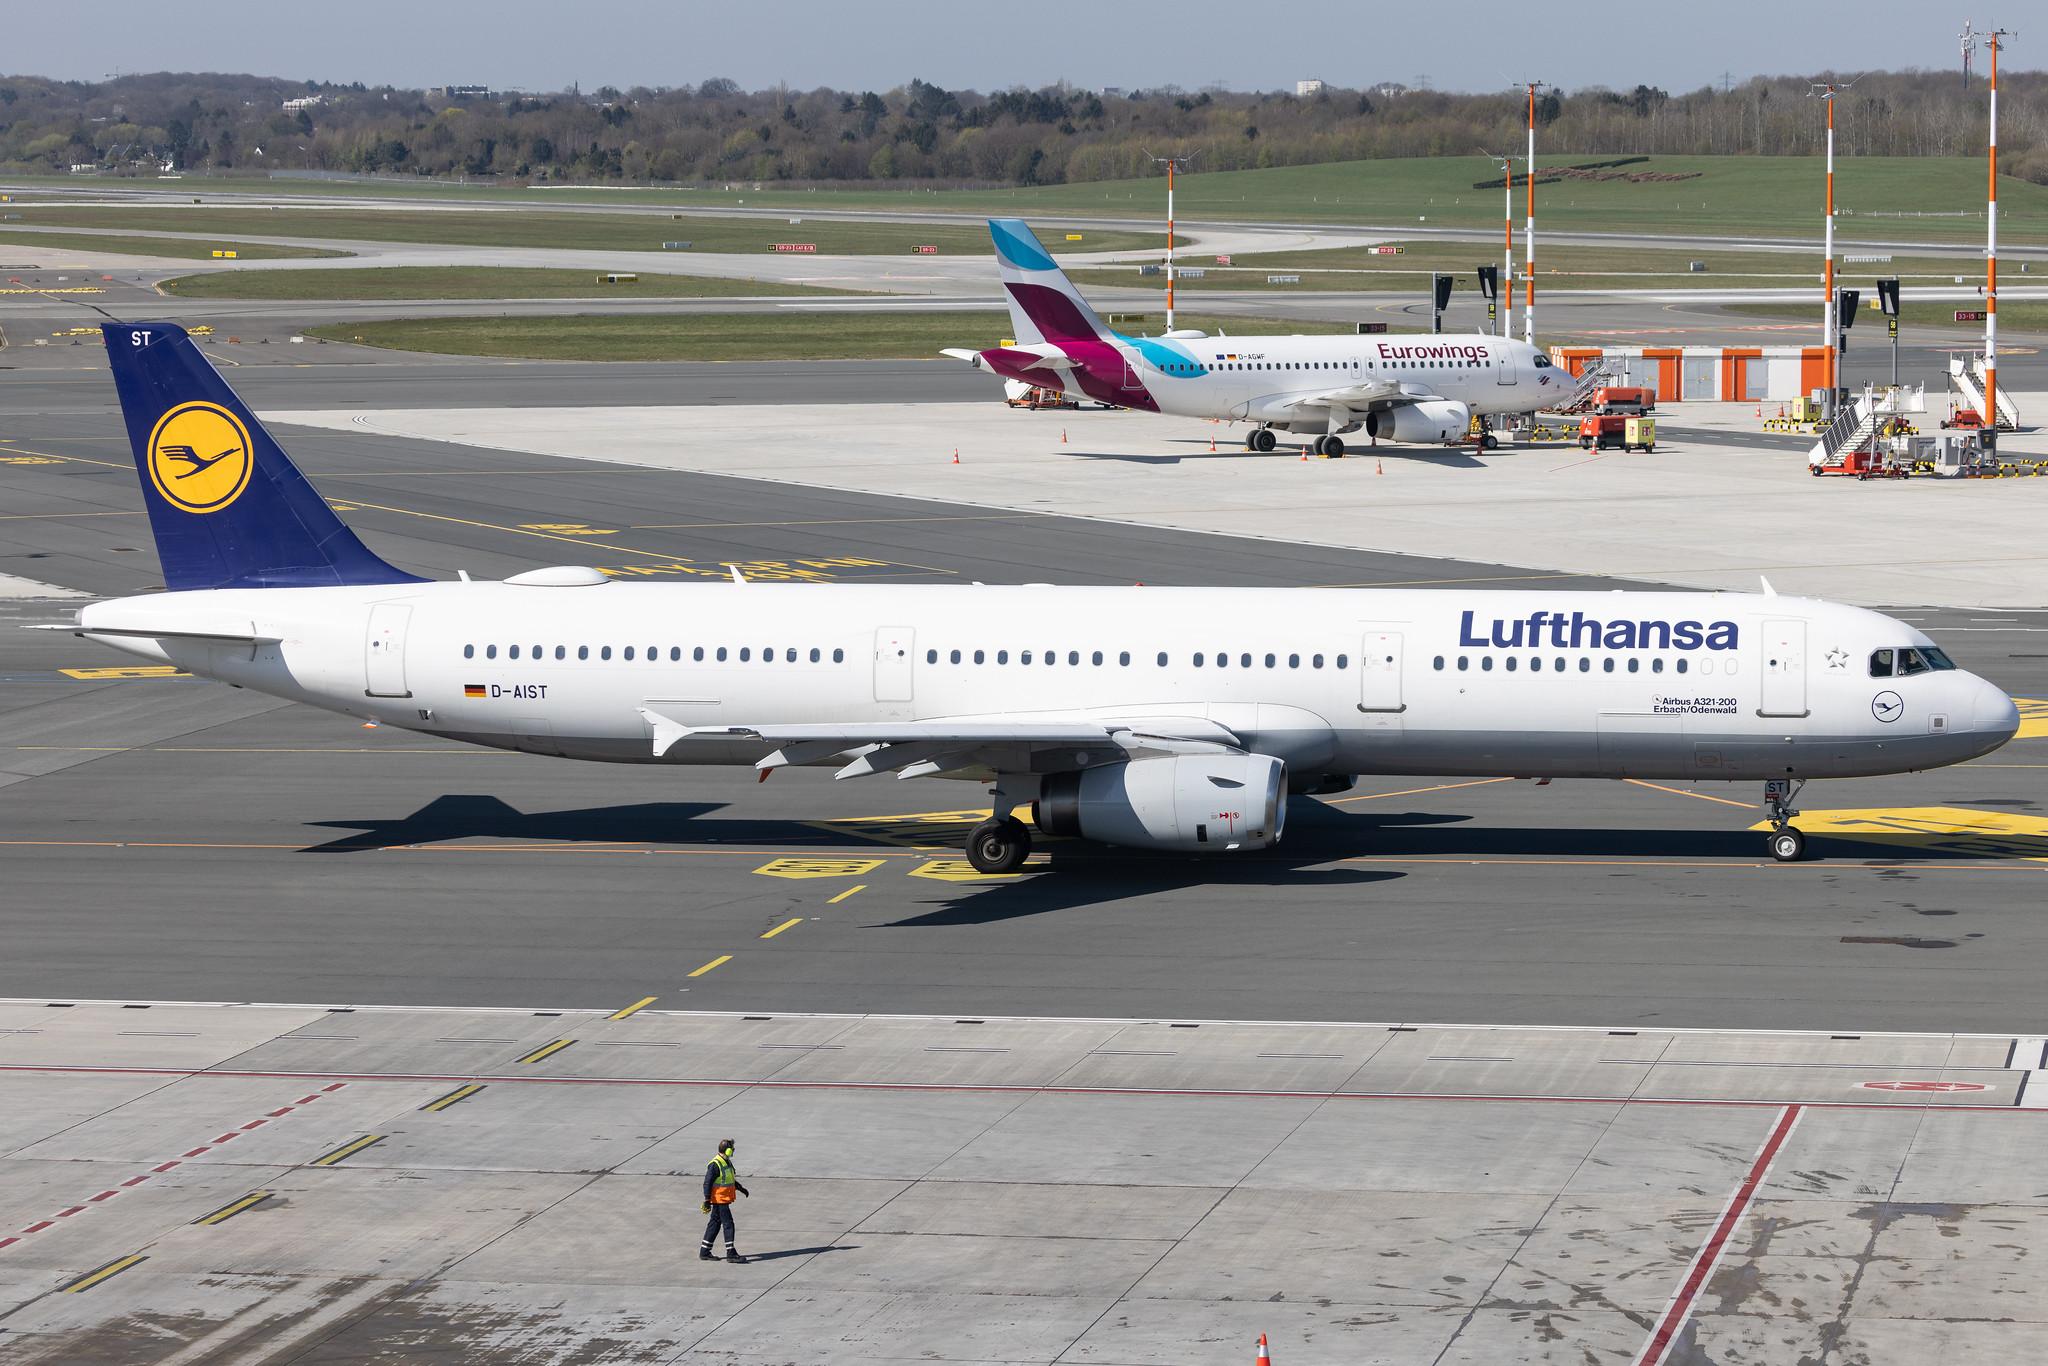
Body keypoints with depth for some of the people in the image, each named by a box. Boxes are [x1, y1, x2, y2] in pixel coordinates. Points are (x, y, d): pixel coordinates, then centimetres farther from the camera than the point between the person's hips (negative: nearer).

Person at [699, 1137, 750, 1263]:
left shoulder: (727, 1162, 12)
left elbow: (731, 1180, 27)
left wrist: (742, 1189, 29)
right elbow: (707, 1183, -19)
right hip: (719, 1199, -10)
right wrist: (707, 1200, -21)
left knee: (715, 1224, 13)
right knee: (728, 1224, -8)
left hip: (724, 1200, 10)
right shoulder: (715, 1165, -19)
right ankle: (731, 1254, -6)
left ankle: (704, 1252, 19)